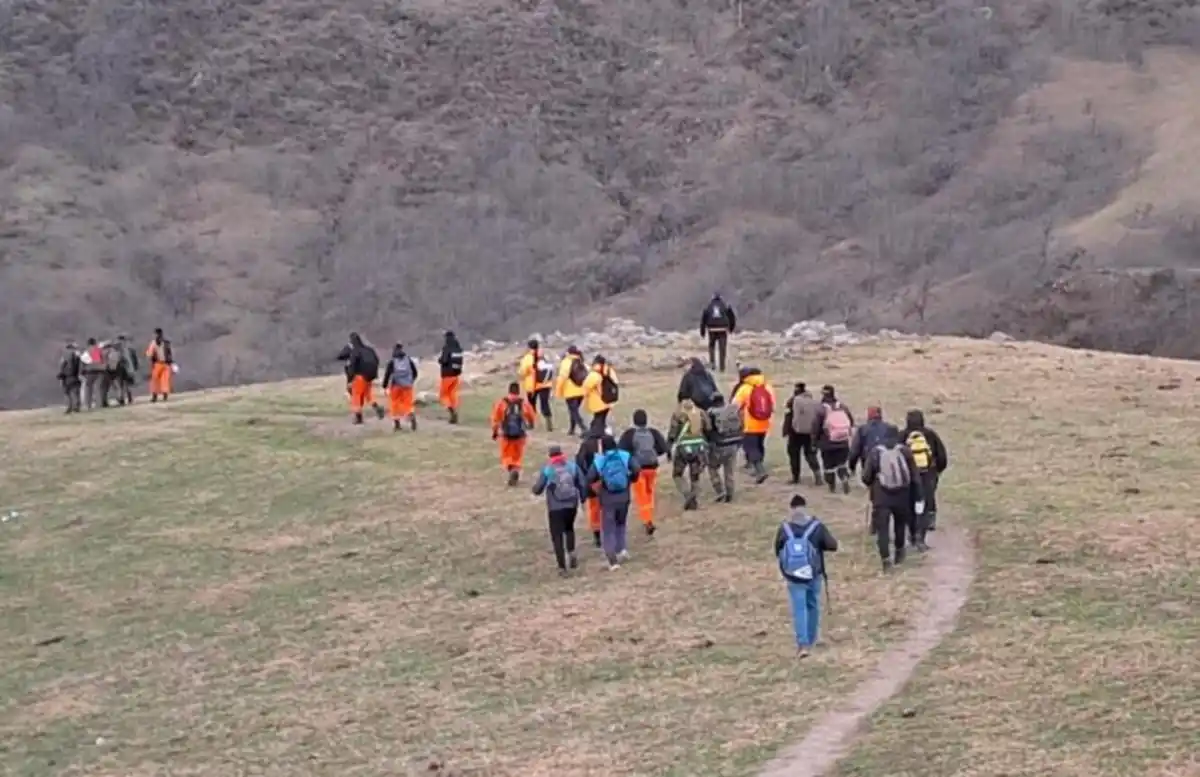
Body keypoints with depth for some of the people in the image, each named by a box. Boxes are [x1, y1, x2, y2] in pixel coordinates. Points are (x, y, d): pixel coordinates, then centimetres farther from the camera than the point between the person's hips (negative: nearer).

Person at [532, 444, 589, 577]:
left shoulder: (547, 469, -4)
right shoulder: (573, 466, 2)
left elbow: (537, 490, -2)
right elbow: (582, 485, 0)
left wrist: (535, 489, 21)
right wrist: (583, 498, 15)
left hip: (555, 508, -3)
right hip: (571, 505, 3)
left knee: (557, 536, 3)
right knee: (569, 528, 29)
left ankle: (562, 567, -1)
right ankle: (571, 553, 11)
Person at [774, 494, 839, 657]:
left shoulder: (783, 529, -9)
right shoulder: (817, 527, -10)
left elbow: (777, 552, 1)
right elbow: (833, 546, -5)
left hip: (793, 576, -1)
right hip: (814, 575, 1)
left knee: (799, 609, 1)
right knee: (813, 606, 19)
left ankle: (802, 644, -12)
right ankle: (810, 641, 30)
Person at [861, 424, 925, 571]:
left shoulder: (875, 452, -5)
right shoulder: (905, 452, -2)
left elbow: (866, 478, -2)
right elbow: (915, 477, -2)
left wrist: (873, 485, 20)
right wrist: (919, 498, 2)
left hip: (881, 497, -2)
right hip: (902, 496, 2)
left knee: (882, 527, -3)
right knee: (900, 524, 24)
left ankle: (885, 558, -18)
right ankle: (899, 552, 37)